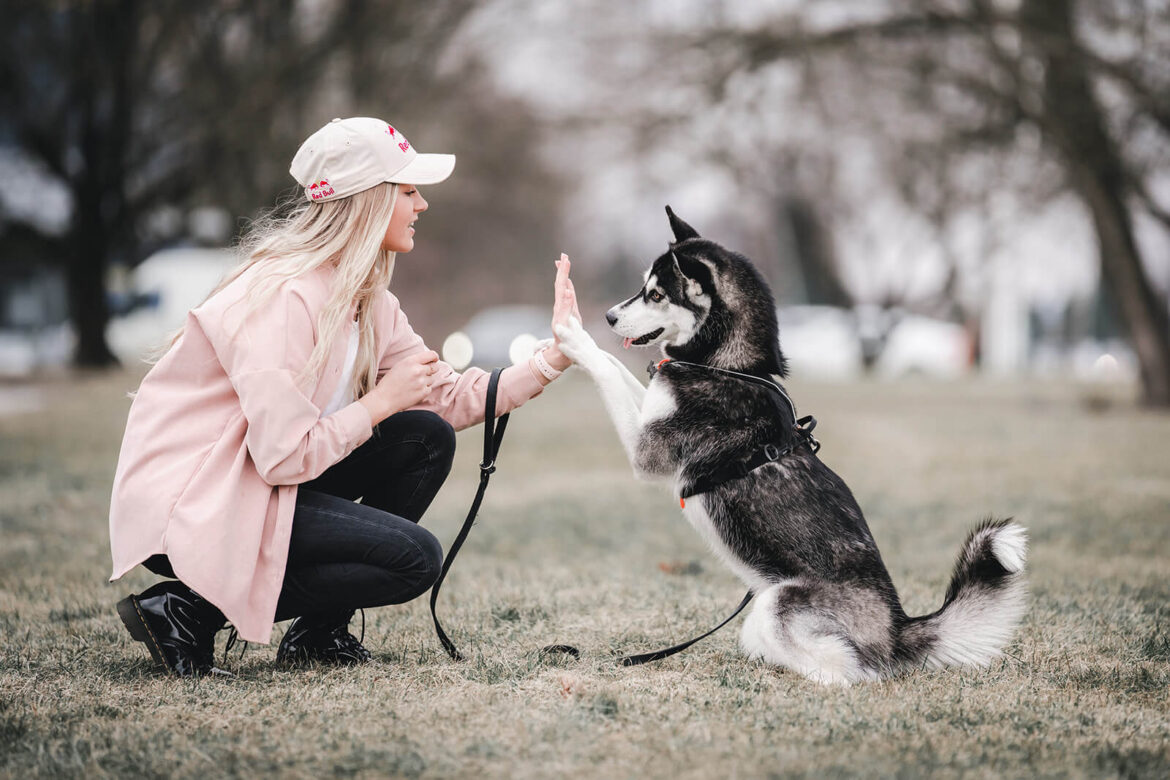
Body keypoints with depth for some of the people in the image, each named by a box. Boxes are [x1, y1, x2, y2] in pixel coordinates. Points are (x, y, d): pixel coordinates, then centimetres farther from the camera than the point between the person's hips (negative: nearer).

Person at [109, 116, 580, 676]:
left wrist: (554, 355, -4)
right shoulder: (282, 296, -24)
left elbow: (452, 399, 4)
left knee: (427, 438, 2)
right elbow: (285, 457, -27)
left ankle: (319, 633, 8)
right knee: (413, 558, -15)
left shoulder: (365, 297, 6)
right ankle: (190, 611, -8)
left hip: (254, 479, 10)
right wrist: (382, 401, -15)